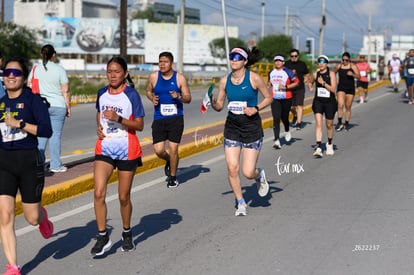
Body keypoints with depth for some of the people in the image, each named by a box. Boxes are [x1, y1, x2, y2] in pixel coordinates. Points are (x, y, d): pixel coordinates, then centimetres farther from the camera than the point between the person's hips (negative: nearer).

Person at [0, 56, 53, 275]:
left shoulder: (33, 100, -6)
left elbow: (47, 130, -18)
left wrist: (19, 124, -22)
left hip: (29, 161, -3)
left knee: (32, 218, 8)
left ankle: (42, 216, 47)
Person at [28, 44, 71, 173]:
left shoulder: (35, 69, 4)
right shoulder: (59, 69, -4)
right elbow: (66, 91, -5)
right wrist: (68, 107, 3)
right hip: (58, 106, -3)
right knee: (55, 135, 1)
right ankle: (55, 165, 3)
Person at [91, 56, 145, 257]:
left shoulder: (131, 95, -8)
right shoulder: (102, 93, 5)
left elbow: (140, 125, -9)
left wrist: (118, 119, -23)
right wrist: (99, 127, 3)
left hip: (127, 150, -3)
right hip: (105, 148, 3)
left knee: (124, 196, 7)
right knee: (99, 193, -11)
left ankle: (127, 234, 28)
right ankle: (103, 237, -3)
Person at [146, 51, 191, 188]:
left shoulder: (180, 78, -2)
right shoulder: (153, 77, 2)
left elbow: (188, 98, 1)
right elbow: (148, 91, 19)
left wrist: (179, 96, -21)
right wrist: (152, 98, -3)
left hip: (176, 118, -2)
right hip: (159, 119, 2)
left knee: (173, 149, -3)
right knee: (158, 150, -4)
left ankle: (173, 177, 18)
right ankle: (169, 161, 32)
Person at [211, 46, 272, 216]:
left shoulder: (254, 78, -9)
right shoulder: (224, 81, 2)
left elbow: (268, 98, 2)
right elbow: (219, 106, 7)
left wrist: (256, 108, -14)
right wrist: (212, 102, -15)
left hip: (252, 128, -3)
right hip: (232, 127, 3)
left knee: (248, 173, -6)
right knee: (232, 169, -5)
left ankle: (260, 176, 32)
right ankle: (240, 203, 16)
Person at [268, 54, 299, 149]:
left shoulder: (287, 72, -6)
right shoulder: (271, 73, 8)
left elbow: (297, 82, -8)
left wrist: (286, 87, -18)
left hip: (286, 98, -2)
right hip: (275, 99, 3)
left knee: (284, 117, 10)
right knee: (276, 119, -9)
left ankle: (287, 131, 44)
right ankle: (276, 140, -12)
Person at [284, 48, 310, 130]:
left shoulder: (302, 64, 5)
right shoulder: (287, 64, 3)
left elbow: (307, 75, 16)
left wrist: (303, 81, 2)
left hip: (300, 89, -1)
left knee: (299, 106, -9)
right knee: (291, 106, 8)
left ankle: (299, 122, -9)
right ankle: (295, 116, 38)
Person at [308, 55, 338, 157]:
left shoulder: (331, 74, -7)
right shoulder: (315, 74, 3)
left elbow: (333, 89, -14)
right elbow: (310, 82, 24)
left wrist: (323, 83, -23)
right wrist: (310, 87, 4)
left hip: (330, 102, -1)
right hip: (318, 102, 1)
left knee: (329, 125, 13)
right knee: (318, 123, -15)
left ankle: (329, 143, 38)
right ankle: (318, 147, -21)